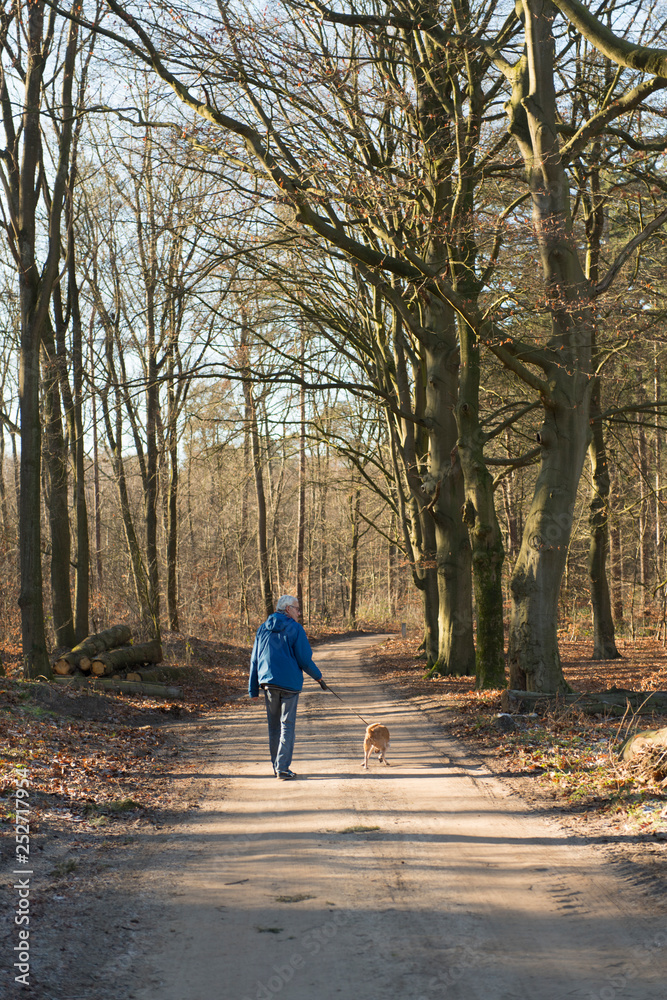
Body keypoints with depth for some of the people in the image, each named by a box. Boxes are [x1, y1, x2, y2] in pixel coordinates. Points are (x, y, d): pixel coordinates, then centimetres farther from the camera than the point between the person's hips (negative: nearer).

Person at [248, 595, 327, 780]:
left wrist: (253, 690, 14)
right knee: (287, 725, 0)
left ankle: (277, 766, 20)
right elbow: (305, 659, -8)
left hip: (268, 682, 5)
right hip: (290, 682, -5)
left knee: (273, 725, 14)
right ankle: (282, 768, -6)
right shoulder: (295, 629, -6)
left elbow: (254, 660, 11)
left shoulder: (263, 629, 10)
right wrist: (318, 677, 7)